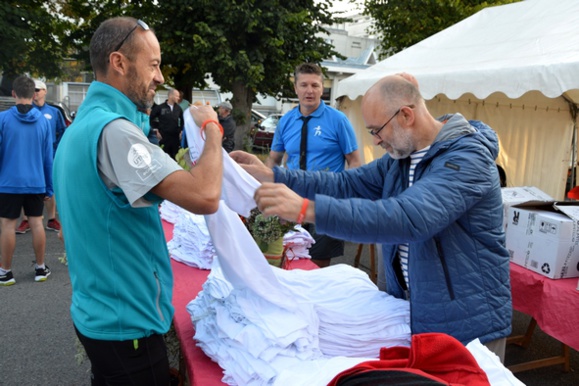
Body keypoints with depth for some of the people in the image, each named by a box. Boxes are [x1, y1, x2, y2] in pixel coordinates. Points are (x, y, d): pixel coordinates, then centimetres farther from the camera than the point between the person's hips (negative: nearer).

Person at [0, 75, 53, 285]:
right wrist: (49, 187, 9)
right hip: (36, 183, 2)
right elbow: (48, 156, 2)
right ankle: (40, 268, 19)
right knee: (37, 223, 9)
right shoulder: (43, 120, -1)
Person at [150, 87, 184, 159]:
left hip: (175, 136, 4)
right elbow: (151, 118, 1)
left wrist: (181, 130, 13)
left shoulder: (178, 108, 7)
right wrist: (156, 129, 0)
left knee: (175, 156, 8)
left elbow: (182, 120, 19)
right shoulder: (160, 107, -5)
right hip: (164, 136, -3)